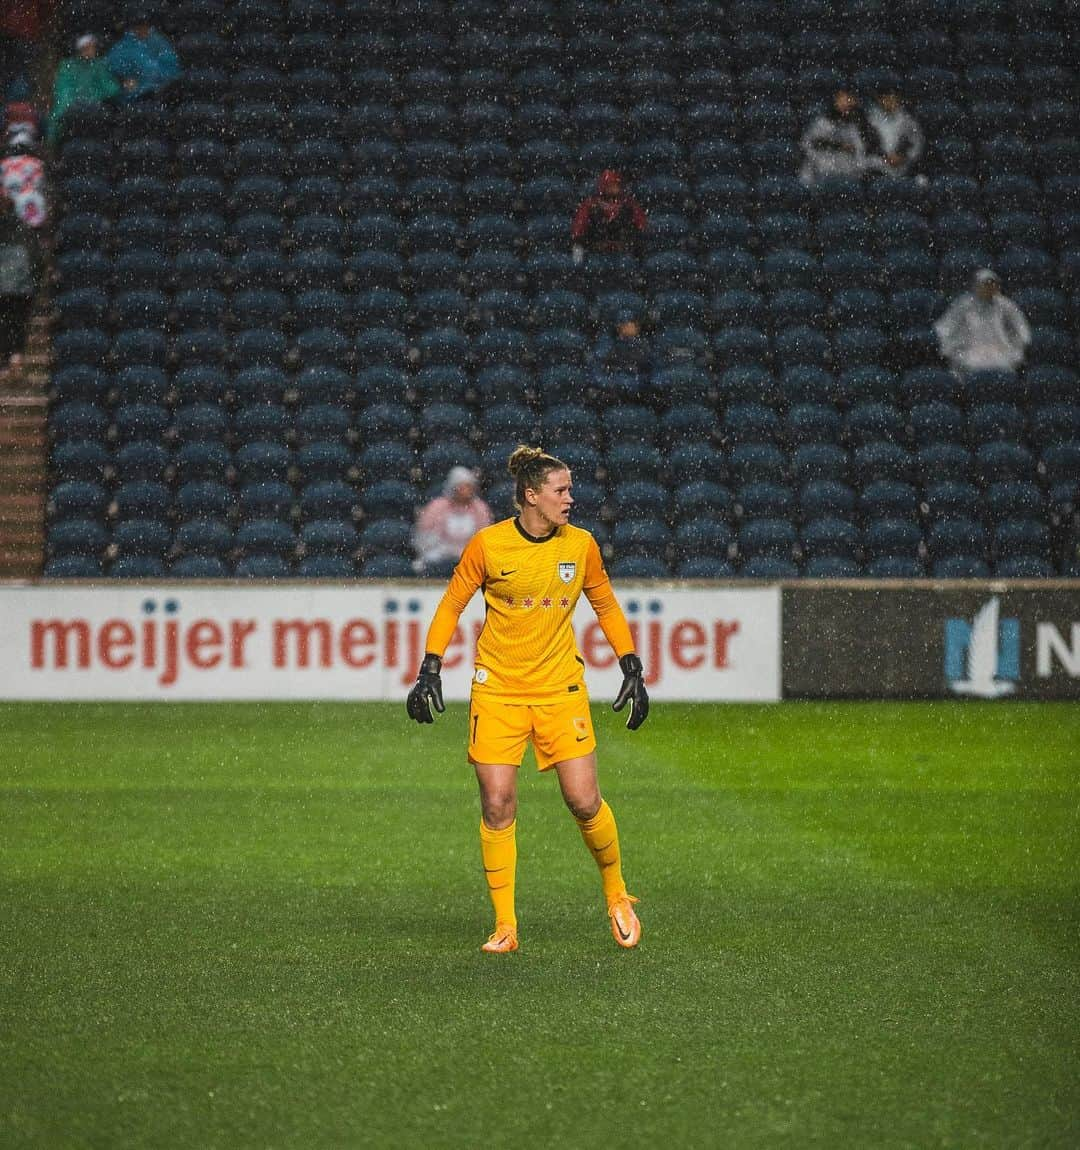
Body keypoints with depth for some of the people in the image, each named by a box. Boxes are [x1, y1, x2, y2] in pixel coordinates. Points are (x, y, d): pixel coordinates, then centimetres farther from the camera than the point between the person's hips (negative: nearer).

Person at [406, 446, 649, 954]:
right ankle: (505, 925, 3)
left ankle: (616, 894, 18)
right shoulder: (487, 544, -8)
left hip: (561, 690, 1)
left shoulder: (581, 545, -1)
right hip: (497, 691, -1)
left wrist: (632, 671, 8)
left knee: (584, 801, -7)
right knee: (497, 806, -6)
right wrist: (429, 671, -4)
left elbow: (607, 607, 13)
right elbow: (451, 606, 3)